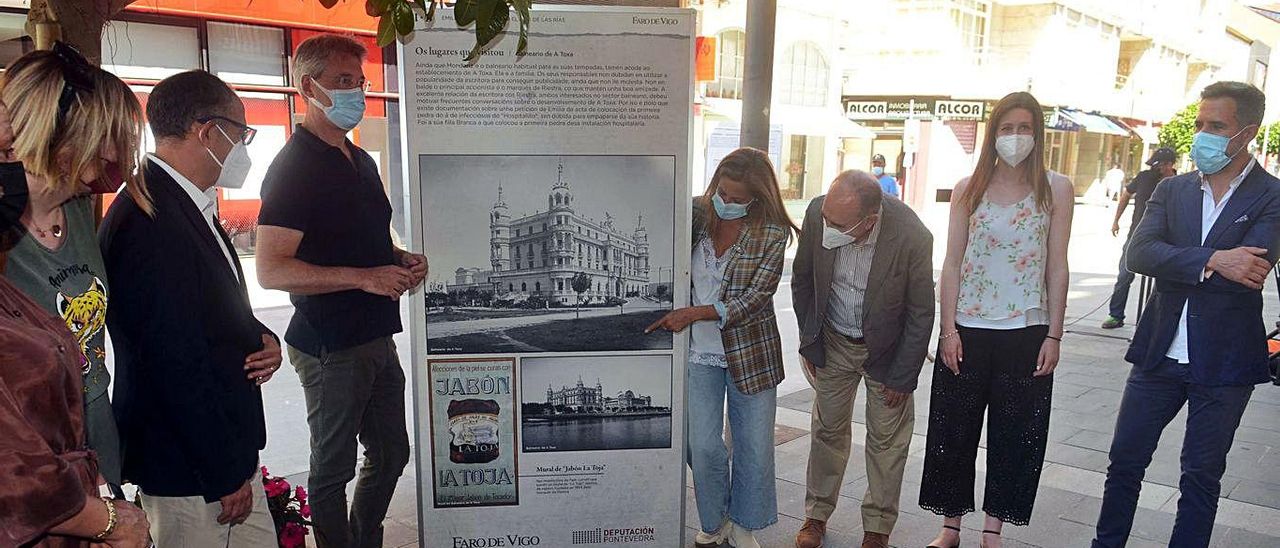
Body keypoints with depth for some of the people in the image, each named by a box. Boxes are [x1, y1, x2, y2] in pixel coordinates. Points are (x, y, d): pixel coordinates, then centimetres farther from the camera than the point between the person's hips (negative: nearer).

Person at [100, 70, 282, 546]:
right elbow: (177, 363, -24)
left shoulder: (188, 206, 9)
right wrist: (227, 475, -18)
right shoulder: (149, 221, -23)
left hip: (227, 449, 9)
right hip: (188, 471, -9)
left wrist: (261, 340, -2)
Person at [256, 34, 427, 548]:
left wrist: (401, 259, 4)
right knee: (334, 468, 7)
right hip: (330, 346, -9)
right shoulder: (294, 167, -14)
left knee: (391, 453, 19)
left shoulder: (361, 160, 13)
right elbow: (271, 270, -20)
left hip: (377, 337, 9)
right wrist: (365, 278, -25)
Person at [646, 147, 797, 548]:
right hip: (700, 353, 1)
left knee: (753, 447, 9)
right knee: (704, 446, 3)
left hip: (750, 353, -1)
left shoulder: (773, 234, -10)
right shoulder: (696, 214, -4)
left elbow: (755, 299, -15)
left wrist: (692, 313, -22)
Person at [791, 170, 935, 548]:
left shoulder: (912, 237, -30)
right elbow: (802, 280, -4)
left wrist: (901, 377, -10)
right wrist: (809, 343, 1)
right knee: (828, 430, 12)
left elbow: (921, 314, -15)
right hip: (833, 342, 2)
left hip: (887, 348, -2)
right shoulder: (818, 213, -23)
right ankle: (817, 514, 29)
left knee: (887, 439, 7)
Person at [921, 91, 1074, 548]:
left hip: (1026, 332, 0)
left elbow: (1057, 268, 1)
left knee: (1015, 436, 8)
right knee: (953, 431, 7)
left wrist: (1054, 335, -2)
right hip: (968, 330, 1)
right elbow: (952, 263, 2)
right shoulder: (969, 189, 3)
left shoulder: (1056, 189, 1)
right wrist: (948, 329, -4)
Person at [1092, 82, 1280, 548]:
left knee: (1202, 476, 12)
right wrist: (1212, 261, -21)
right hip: (1159, 353, 3)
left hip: (1223, 364, -3)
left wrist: (1175, 265, -13)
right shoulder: (1172, 190, 5)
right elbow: (1138, 254, -11)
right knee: (1125, 460, 12)